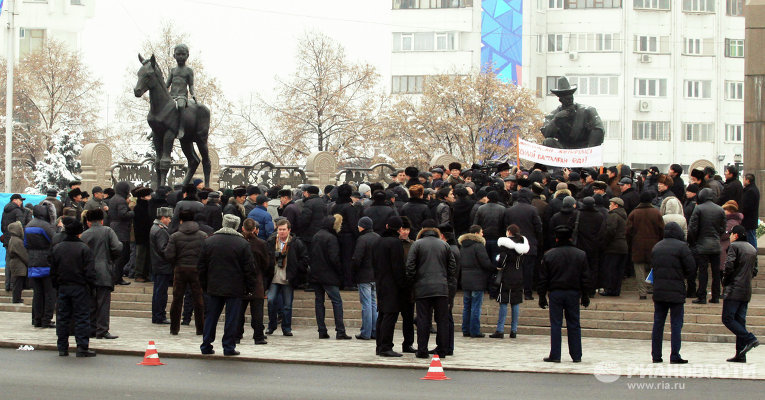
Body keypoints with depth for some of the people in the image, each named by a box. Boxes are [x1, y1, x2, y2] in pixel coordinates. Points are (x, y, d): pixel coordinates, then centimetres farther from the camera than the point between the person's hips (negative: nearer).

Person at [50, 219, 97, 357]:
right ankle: (82, 347, -3)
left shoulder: (56, 248, 5)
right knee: (82, 317, 0)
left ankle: (62, 347, 13)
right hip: (79, 287, -4)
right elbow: (89, 271, -12)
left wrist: (56, 286, 17)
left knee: (63, 317, 11)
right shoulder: (84, 248, -10)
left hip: (62, 287, 4)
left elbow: (53, 271, 9)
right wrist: (92, 284, 0)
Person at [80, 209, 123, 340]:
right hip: (104, 272, -3)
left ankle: (91, 329, 13)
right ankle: (102, 330, -6)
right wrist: (112, 259, 8)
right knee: (104, 302, -2)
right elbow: (118, 248, -9)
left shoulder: (84, 235, 6)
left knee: (90, 302, 10)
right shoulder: (108, 231, 0)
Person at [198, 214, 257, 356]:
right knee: (231, 318, 2)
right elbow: (249, 268, -6)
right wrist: (250, 288, 3)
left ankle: (206, 346, 13)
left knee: (211, 317, 11)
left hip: (214, 288, 3)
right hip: (235, 289, -3)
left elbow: (202, 266, 7)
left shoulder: (208, 241, 3)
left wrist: (204, 286, 15)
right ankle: (229, 347, 2)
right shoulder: (243, 243, -7)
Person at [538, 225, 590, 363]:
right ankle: (576, 355, 9)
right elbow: (585, 278, 5)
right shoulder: (580, 255, 2)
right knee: (574, 325, 7)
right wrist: (585, 296, 12)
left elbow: (543, 278, 0)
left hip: (555, 293, -1)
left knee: (555, 325, 1)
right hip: (573, 293, 2)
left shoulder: (549, 255, -2)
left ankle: (555, 355, 0)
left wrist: (542, 296, 6)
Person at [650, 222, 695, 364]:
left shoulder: (656, 247, 11)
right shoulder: (681, 246, -8)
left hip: (658, 291, 5)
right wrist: (685, 277, 10)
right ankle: (675, 356, -3)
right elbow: (691, 268, -8)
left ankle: (656, 355, 12)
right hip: (676, 291, -5)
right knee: (676, 323, -1)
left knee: (658, 323, 10)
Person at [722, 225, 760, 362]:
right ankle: (740, 354, 2)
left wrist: (725, 280, -3)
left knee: (727, 319, -6)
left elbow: (729, 265, -17)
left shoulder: (734, 246, -7)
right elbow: (754, 271, 18)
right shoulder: (753, 249, 16)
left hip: (733, 290, -8)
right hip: (746, 291, 8)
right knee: (740, 320, 7)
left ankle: (750, 339, -20)